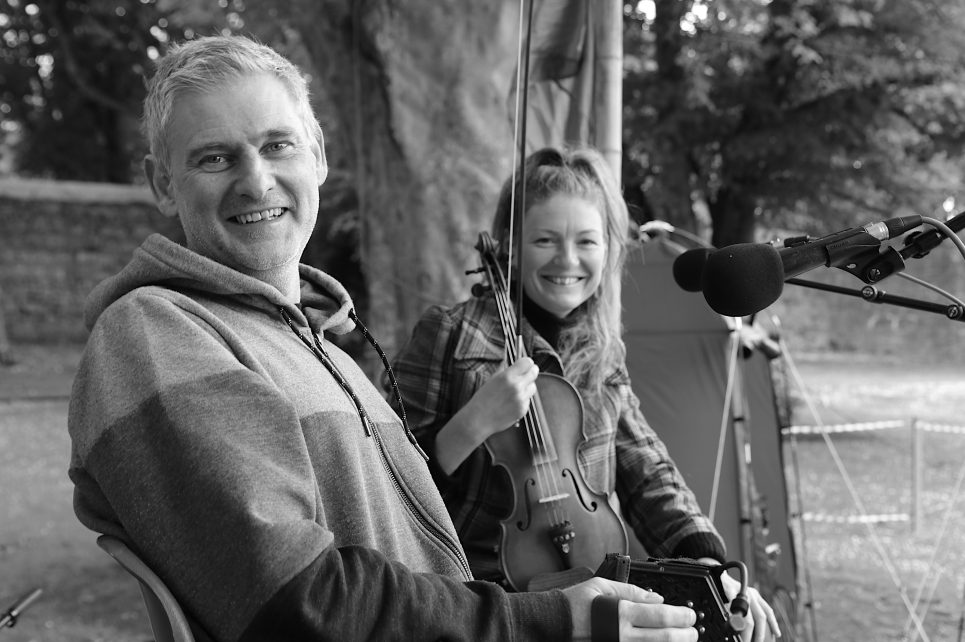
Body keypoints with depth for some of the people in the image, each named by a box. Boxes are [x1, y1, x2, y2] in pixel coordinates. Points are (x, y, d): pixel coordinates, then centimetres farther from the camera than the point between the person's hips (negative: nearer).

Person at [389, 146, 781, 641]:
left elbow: (647, 472, 11)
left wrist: (706, 561, -2)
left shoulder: (602, 354, 8)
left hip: (587, 583, 5)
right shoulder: (450, 334, -7)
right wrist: (475, 424, -22)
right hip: (481, 589, -5)